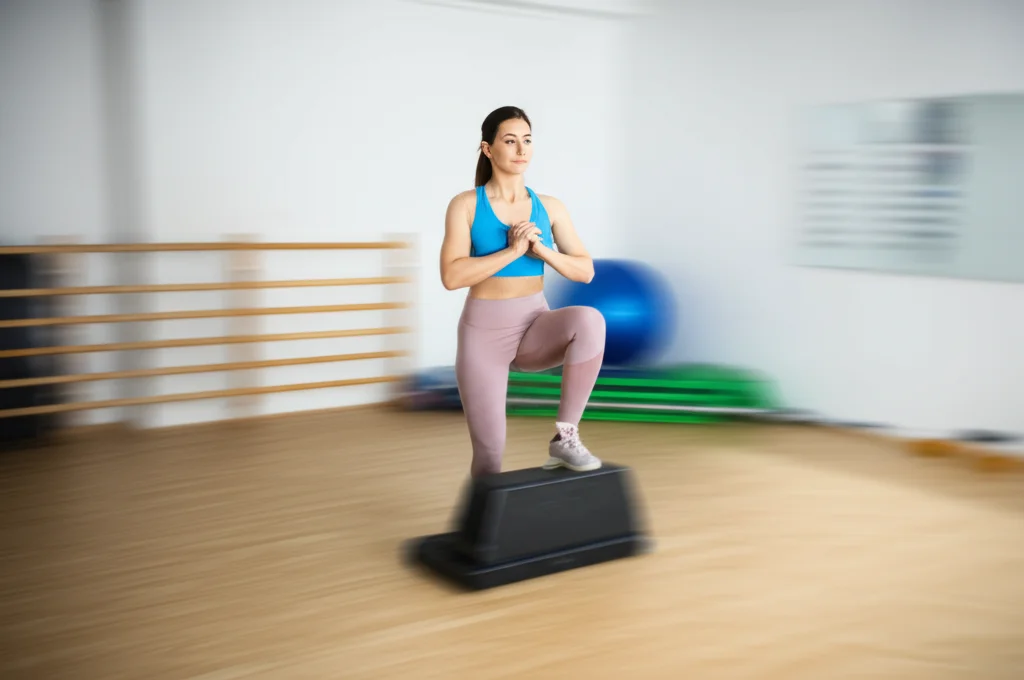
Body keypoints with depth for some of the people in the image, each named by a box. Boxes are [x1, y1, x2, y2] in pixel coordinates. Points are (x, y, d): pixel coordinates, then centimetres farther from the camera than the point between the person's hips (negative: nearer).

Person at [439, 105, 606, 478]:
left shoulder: (550, 207, 3)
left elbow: (585, 271, 0)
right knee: (489, 450, -2)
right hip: (484, 330, -2)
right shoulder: (465, 205, -6)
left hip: (536, 325, 2)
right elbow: (451, 276, -17)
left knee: (589, 320, -32)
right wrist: (512, 250, -23)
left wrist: (543, 250, -17)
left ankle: (565, 436, -19)